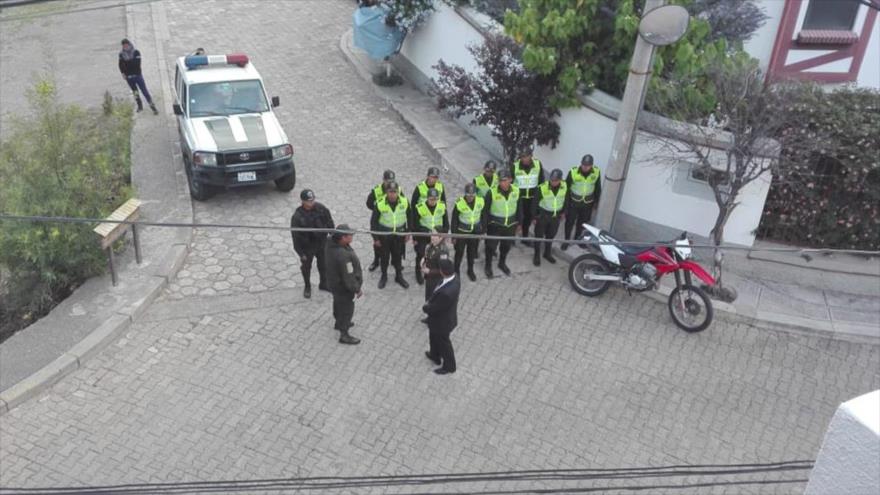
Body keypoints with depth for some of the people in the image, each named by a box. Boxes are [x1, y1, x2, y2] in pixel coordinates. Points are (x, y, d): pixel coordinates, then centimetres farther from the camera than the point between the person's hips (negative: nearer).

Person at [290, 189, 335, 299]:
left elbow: (329, 223, 0)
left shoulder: (321, 208, -15)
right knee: (306, 267, 18)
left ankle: (323, 283, 47)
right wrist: (300, 253, -14)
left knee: (323, 265, 22)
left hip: (322, 243, 3)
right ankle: (307, 287, 43)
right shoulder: (297, 216, -25)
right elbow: (295, 236, -18)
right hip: (307, 246, -3)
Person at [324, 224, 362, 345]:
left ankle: (339, 323, 56)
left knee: (338, 303, 31)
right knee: (347, 309, 13)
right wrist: (357, 289, -16)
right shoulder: (343, 256, -40)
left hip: (334, 282, 9)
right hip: (344, 287, -9)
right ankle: (344, 335, 31)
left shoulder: (331, 243, -15)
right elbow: (348, 277, -31)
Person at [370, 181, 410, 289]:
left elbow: (409, 218, 3)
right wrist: (376, 238, -5)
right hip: (384, 234, -1)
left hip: (399, 234, 1)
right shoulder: (380, 204, -18)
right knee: (384, 256, 13)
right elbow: (373, 221, -7)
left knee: (398, 255, 14)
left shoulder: (405, 202, -13)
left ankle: (399, 276, 34)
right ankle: (384, 276, 35)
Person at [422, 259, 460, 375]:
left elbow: (432, 309, -28)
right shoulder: (454, 279, -17)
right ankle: (435, 355, 59)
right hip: (446, 316, 8)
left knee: (443, 343, 19)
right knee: (434, 337, 32)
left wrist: (425, 307, -9)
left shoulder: (446, 293, -45)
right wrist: (430, 302, -2)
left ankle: (449, 366, 44)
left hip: (442, 322, -8)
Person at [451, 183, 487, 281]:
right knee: (459, 252, 10)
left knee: (472, 252, 18)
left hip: (475, 231, 3)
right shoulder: (459, 203, -21)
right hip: (462, 232, -3)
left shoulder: (481, 201, -13)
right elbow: (454, 220, -10)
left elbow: (484, 217, 2)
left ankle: (470, 270, 39)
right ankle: (456, 270, 32)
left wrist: (483, 231, 7)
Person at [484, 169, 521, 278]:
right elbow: (485, 209, -11)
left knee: (506, 245, 22)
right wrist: (484, 225, -7)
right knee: (491, 246, 11)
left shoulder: (516, 191, -12)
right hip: (495, 225, -3)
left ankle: (502, 263, 48)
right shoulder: (492, 192, -22)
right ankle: (488, 266, 36)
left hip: (510, 224, 3)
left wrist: (519, 223, 8)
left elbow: (519, 208, 2)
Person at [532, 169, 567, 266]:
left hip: (555, 216, 3)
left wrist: (563, 212, 14)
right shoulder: (542, 188, -25)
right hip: (542, 215, -3)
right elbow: (535, 203, -13)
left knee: (551, 236, 19)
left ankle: (547, 253, 40)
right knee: (539, 236, 10)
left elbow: (565, 200, 6)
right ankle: (537, 256, 27)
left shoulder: (564, 186, -14)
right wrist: (534, 217, -7)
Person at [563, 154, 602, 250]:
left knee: (582, 222, 20)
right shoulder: (573, 172, -23)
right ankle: (566, 240, 33)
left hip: (588, 203, 2)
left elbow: (598, 188, 0)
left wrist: (596, 202, 7)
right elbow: (566, 187, -10)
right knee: (570, 222, 12)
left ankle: (577, 239, 42)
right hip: (573, 202, -2)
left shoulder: (596, 172, -16)